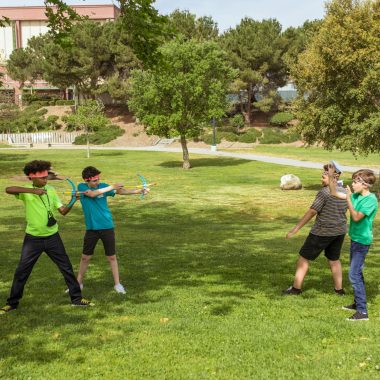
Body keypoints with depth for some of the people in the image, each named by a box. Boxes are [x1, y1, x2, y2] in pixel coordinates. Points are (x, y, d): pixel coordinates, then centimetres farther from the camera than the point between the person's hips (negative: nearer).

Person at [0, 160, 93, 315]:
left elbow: (63, 211, 1)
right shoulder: (26, 191, -11)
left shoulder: (51, 190, 0)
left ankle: (76, 298, 20)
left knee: (66, 267, 7)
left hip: (52, 237, 3)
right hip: (33, 238, -3)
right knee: (21, 271, 3)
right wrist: (33, 190, -39)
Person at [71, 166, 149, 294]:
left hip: (107, 227, 0)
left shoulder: (103, 186, -2)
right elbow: (92, 194, -24)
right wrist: (112, 187, -25)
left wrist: (139, 191, -23)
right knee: (85, 257, 10)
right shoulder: (81, 187, -5)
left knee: (111, 257, 6)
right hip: (91, 228, 0)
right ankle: (78, 282, 26)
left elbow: (121, 191, -11)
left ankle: (117, 284, 16)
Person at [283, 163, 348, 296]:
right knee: (334, 259, 21)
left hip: (322, 232, -7)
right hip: (340, 231, 7)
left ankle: (296, 288, 10)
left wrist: (295, 229, -16)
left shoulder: (324, 192, -17)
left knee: (304, 257, 6)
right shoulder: (344, 192, 4)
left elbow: (311, 212, -19)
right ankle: (339, 289, 25)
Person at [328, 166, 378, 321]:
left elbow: (356, 217, -25)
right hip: (355, 239, 9)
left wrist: (348, 199, -24)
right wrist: (331, 177, 3)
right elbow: (335, 193, 11)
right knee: (356, 273, 18)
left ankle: (362, 312, -7)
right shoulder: (356, 195, 4)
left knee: (354, 275, -10)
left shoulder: (371, 199, -19)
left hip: (362, 241, -9)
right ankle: (358, 303, 31)